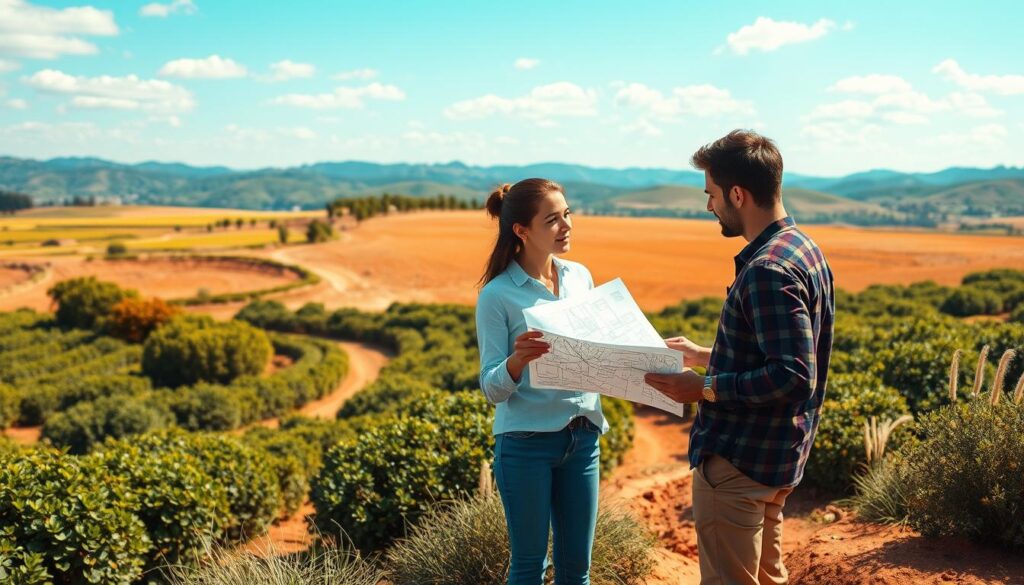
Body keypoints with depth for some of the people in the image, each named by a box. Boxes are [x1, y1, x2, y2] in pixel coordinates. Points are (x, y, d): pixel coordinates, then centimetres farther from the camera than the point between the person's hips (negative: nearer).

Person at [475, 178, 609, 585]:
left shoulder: (581, 277, 6)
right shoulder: (498, 295, -10)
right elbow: (492, 389, -10)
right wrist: (518, 359, -30)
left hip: (583, 437, 5)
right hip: (526, 443, -4)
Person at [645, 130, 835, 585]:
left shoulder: (768, 270, -23)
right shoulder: (803, 249, 9)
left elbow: (793, 376, -27)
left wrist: (704, 388, -22)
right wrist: (705, 355, 18)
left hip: (737, 461, -10)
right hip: (777, 457, 10)